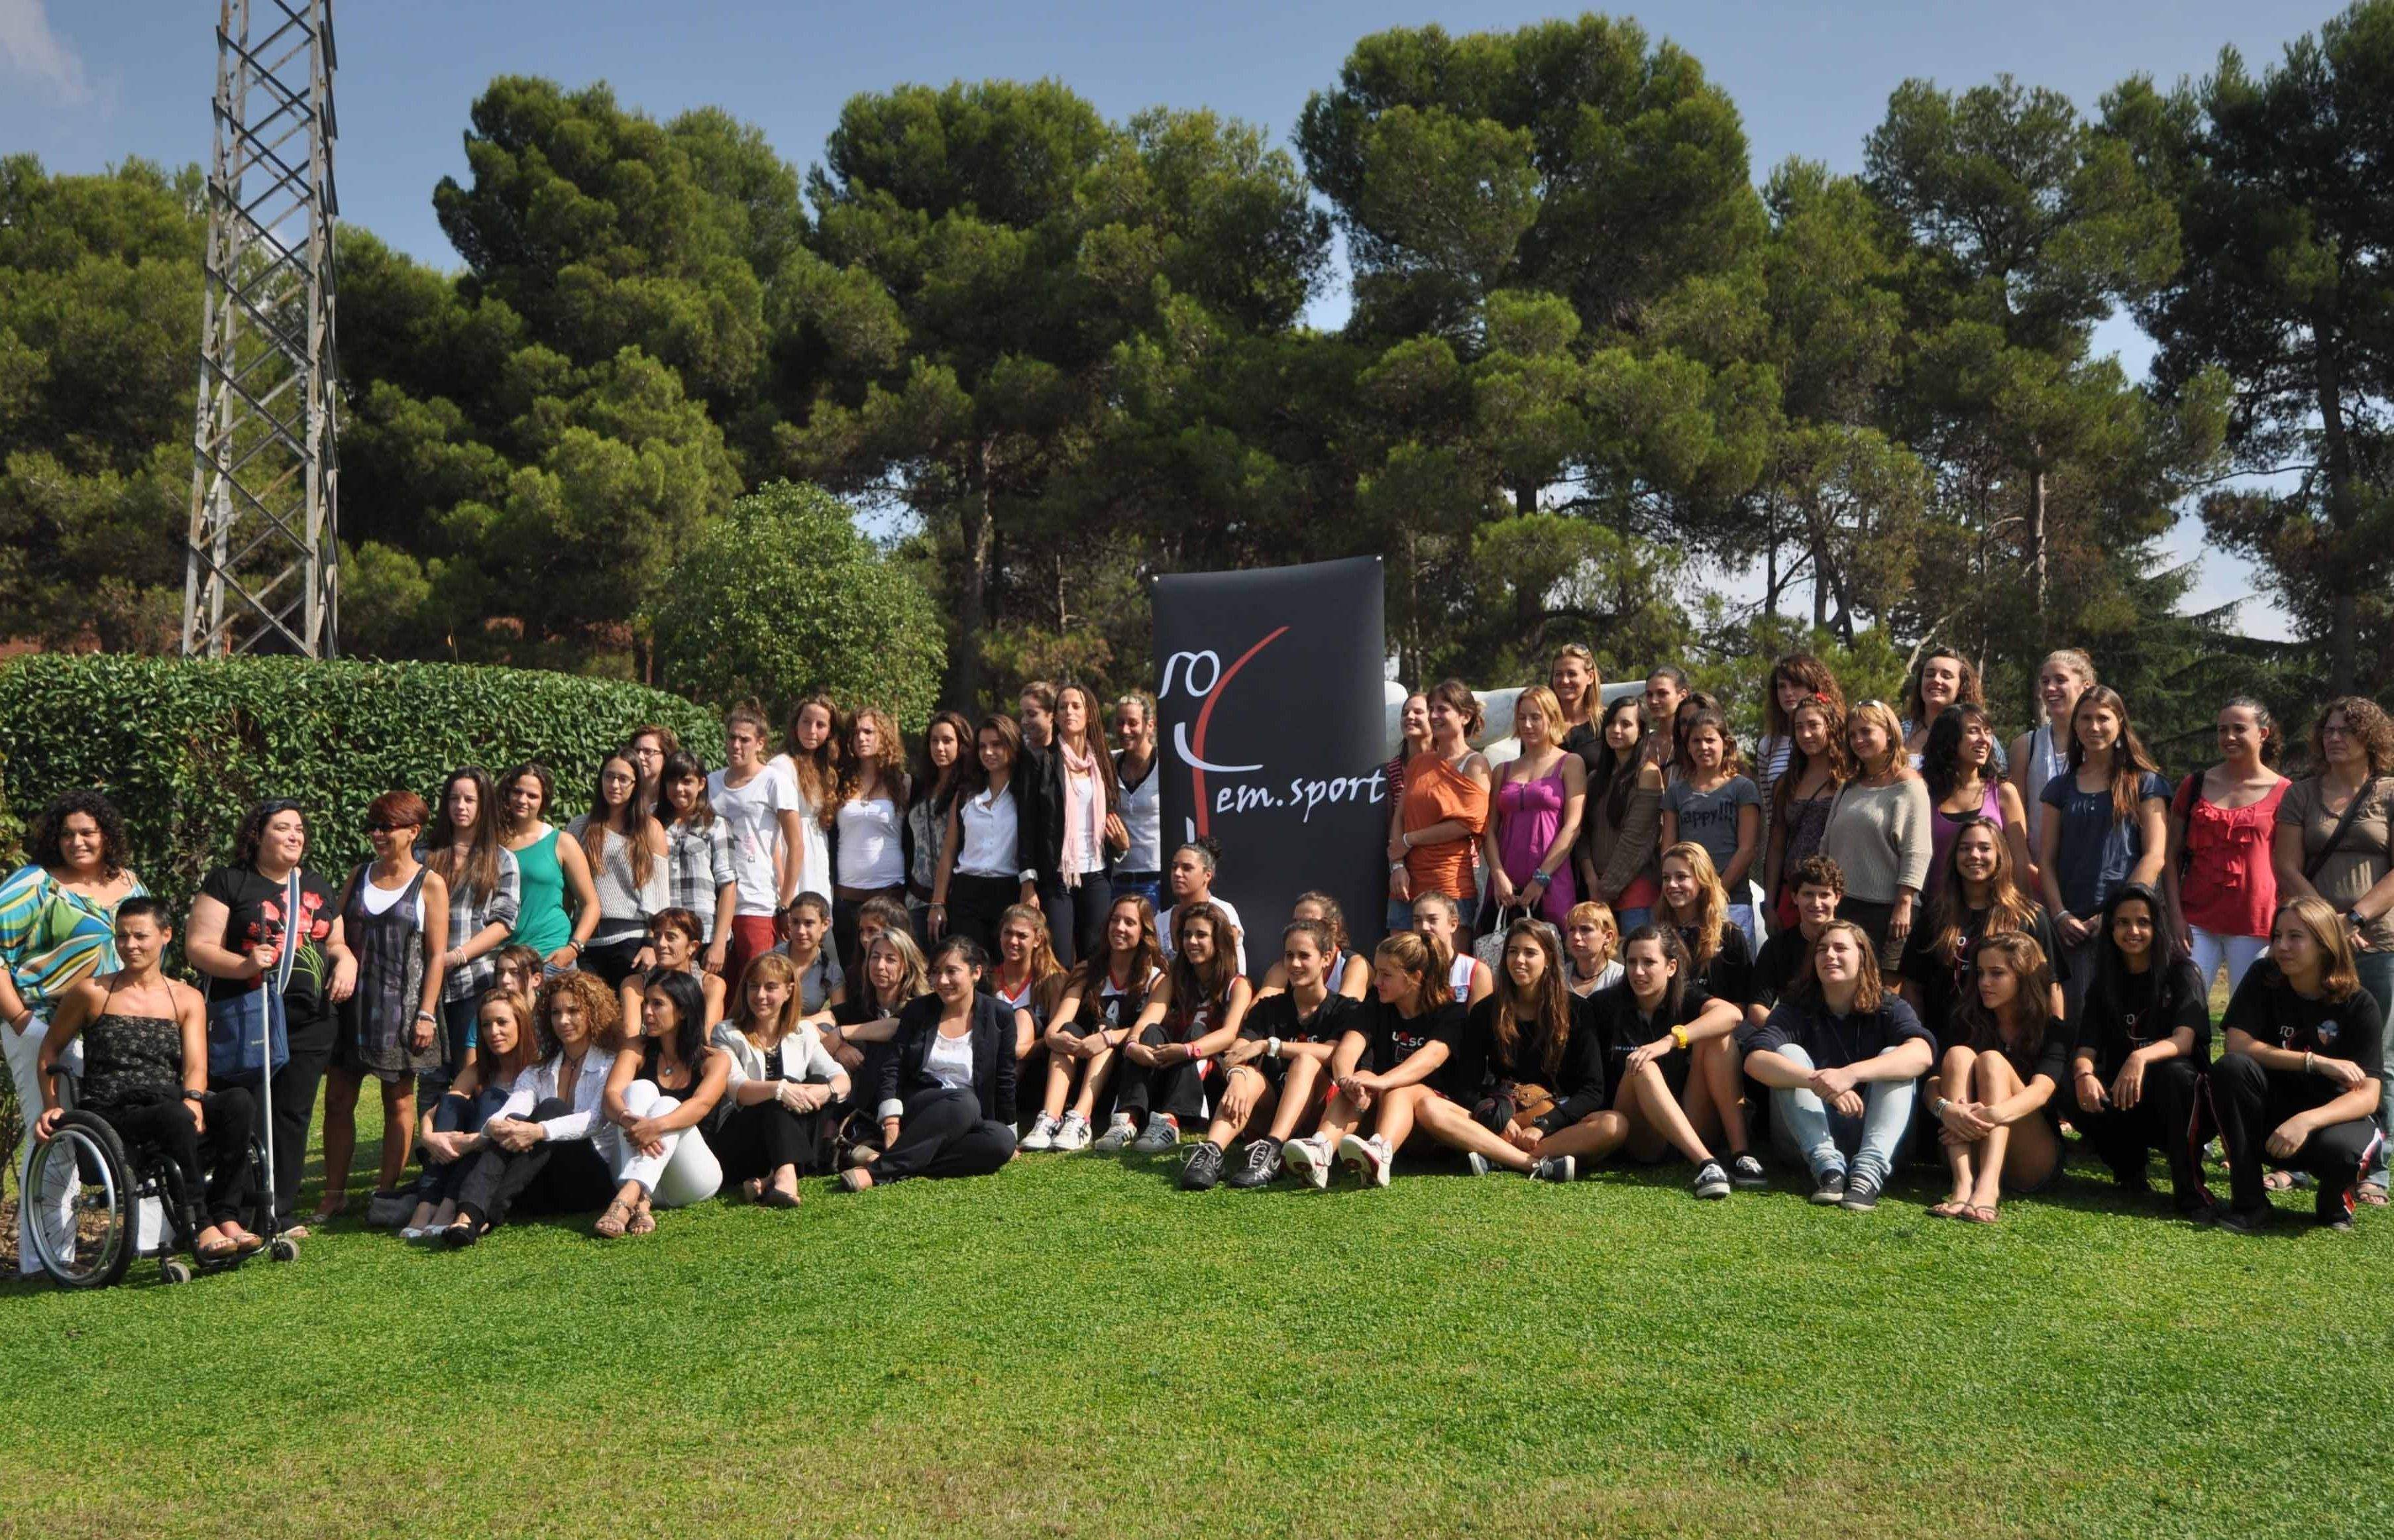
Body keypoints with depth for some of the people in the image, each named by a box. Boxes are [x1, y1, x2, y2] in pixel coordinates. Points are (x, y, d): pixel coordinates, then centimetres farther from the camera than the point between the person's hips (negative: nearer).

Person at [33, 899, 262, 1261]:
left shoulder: (187, 999, 13)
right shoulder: (92, 992, 8)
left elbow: (196, 1065, 2)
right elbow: (50, 1051, 18)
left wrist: (193, 1100, -19)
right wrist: (51, 1107, 7)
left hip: (171, 1107, 3)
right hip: (111, 1116, -3)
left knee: (238, 1100, -30)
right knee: (175, 1117, -38)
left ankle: (226, 1216, -28)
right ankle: (199, 1228, -33)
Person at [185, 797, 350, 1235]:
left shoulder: (318, 888, 18)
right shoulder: (228, 882, 1)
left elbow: (335, 942, 26)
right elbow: (198, 946, -5)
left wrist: (346, 960, 3)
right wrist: (244, 965, -21)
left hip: (310, 1023, 5)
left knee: (294, 1115, 6)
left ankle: (282, 1212, 14)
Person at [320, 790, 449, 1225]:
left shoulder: (430, 884, -2)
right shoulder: (359, 876, 11)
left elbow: (436, 955, -5)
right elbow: (336, 938, 13)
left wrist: (426, 1014, -11)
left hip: (402, 1004, -4)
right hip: (352, 1001, 4)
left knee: (399, 1100, 4)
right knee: (338, 1099, 4)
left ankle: (386, 1191, 12)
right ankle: (334, 1193, 13)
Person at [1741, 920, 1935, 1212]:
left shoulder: (1888, 1009, -3)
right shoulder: (1796, 1011, -4)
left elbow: (1921, 1054, -26)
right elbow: (1755, 1060, -23)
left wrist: (1851, 1073, -41)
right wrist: (1819, 1081, -40)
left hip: (1869, 1132, 0)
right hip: (1810, 1133, 0)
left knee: (1893, 1057, -21)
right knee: (1788, 1054, -20)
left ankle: (1869, 1171, -36)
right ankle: (1828, 1165, -32)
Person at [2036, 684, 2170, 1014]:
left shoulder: (2144, 783, 7)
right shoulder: (2060, 788, 15)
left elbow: (2155, 857, -2)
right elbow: (2046, 861, 10)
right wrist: (2060, 915, -4)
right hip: (2073, 926, 3)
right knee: (2076, 1015, -1)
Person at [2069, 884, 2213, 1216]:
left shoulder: (2182, 973, -4)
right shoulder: (2105, 983, 8)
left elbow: (2183, 1040, -20)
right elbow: (2085, 1048, -4)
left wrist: (2141, 1057, -42)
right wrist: (2084, 1074, -29)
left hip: (2181, 1097, -3)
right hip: (2122, 1098, 3)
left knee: (2173, 1074, -37)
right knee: (2076, 1097, -27)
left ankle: (2190, 1188, -26)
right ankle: (2129, 1167, 0)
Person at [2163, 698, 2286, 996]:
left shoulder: (2283, 792, 3)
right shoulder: (2194, 786, 10)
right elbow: (2171, 857, 9)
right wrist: (2176, 915, -2)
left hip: (2255, 925, -2)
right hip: (2197, 921, 2)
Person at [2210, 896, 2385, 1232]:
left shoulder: (2359, 1004, -12)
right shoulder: (2264, 978, -7)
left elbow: (2367, 1096, -19)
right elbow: (2237, 1045, -17)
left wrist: (2306, 1121, -37)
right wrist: (2317, 1062, -24)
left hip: (2331, 1116, -2)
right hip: (2269, 1118, 2)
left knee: (2340, 1149, -37)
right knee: (2230, 1068, -29)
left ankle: (2334, 1198, 4)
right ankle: (2249, 1202, -19)